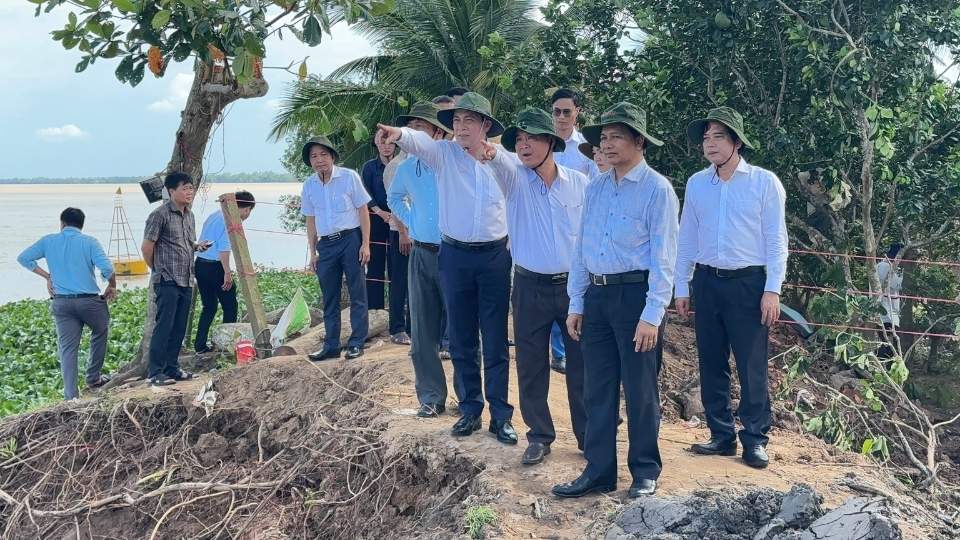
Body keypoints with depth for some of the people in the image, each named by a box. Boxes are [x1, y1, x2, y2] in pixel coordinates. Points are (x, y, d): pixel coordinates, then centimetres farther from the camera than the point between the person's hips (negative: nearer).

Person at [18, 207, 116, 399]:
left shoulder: (48, 241, 6)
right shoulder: (89, 242, -4)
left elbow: (23, 258, 8)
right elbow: (107, 268, -15)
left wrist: (47, 276, 12)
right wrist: (112, 286, 3)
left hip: (61, 302, 2)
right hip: (89, 300, -2)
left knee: (67, 348, 4)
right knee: (100, 332, 24)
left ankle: (71, 396, -1)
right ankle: (93, 378, 29)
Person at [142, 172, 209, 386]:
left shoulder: (189, 215, 15)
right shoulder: (160, 214, -10)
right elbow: (146, 247, -9)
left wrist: (198, 246, 4)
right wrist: (157, 270, 0)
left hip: (186, 280, 8)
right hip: (167, 281, -8)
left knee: (179, 328, 11)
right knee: (164, 327, -7)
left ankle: (172, 368, 20)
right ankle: (155, 373, -1)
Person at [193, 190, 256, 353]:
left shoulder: (214, 215, 16)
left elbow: (202, 240, 18)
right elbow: (224, 248, -19)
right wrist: (227, 272, -18)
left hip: (199, 264, 9)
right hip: (215, 267, -8)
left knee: (209, 306, 16)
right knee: (230, 306, 5)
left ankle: (200, 345, 15)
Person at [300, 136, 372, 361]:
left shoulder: (349, 177, -5)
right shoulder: (309, 185, 6)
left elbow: (363, 210, -3)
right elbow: (311, 220, 14)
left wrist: (365, 244, -9)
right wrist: (313, 252, 12)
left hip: (350, 239, -4)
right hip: (326, 243, 4)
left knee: (357, 293, -1)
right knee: (329, 298, 9)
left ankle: (356, 343, 7)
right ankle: (331, 346, 17)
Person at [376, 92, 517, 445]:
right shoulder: (444, 154, -2)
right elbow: (419, 141, -23)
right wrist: (398, 134, -45)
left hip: (495, 257, -1)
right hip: (455, 256, 1)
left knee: (496, 341, 4)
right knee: (461, 340, 9)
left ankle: (501, 415, 14)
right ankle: (470, 409, 23)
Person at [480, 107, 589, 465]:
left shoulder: (579, 183, 0)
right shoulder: (515, 177, -2)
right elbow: (502, 162, -26)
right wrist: (490, 152, -49)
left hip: (574, 285, 0)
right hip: (530, 287, 0)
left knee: (581, 365, 7)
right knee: (531, 367, 7)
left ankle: (588, 435, 22)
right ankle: (539, 436, 23)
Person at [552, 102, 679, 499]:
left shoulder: (657, 189, -7)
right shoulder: (595, 188, 11)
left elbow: (663, 256, -11)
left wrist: (652, 315, -16)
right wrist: (576, 304, 11)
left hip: (636, 295, -6)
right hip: (596, 295, 6)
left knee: (640, 391, 4)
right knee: (597, 388, 10)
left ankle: (645, 472, 20)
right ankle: (598, 471, 21)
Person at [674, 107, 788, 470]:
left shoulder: (764, 183, -2)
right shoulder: (696, 184, 7)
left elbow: (776, 240, -3)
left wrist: (772, 290, -9)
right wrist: (682, 288, 10)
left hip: (748, 282, -4)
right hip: (707, 281, 4)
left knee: (752, 366, 0)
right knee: (712, 364, 8)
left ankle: (755, 439, 11)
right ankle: (722, 435, 19)